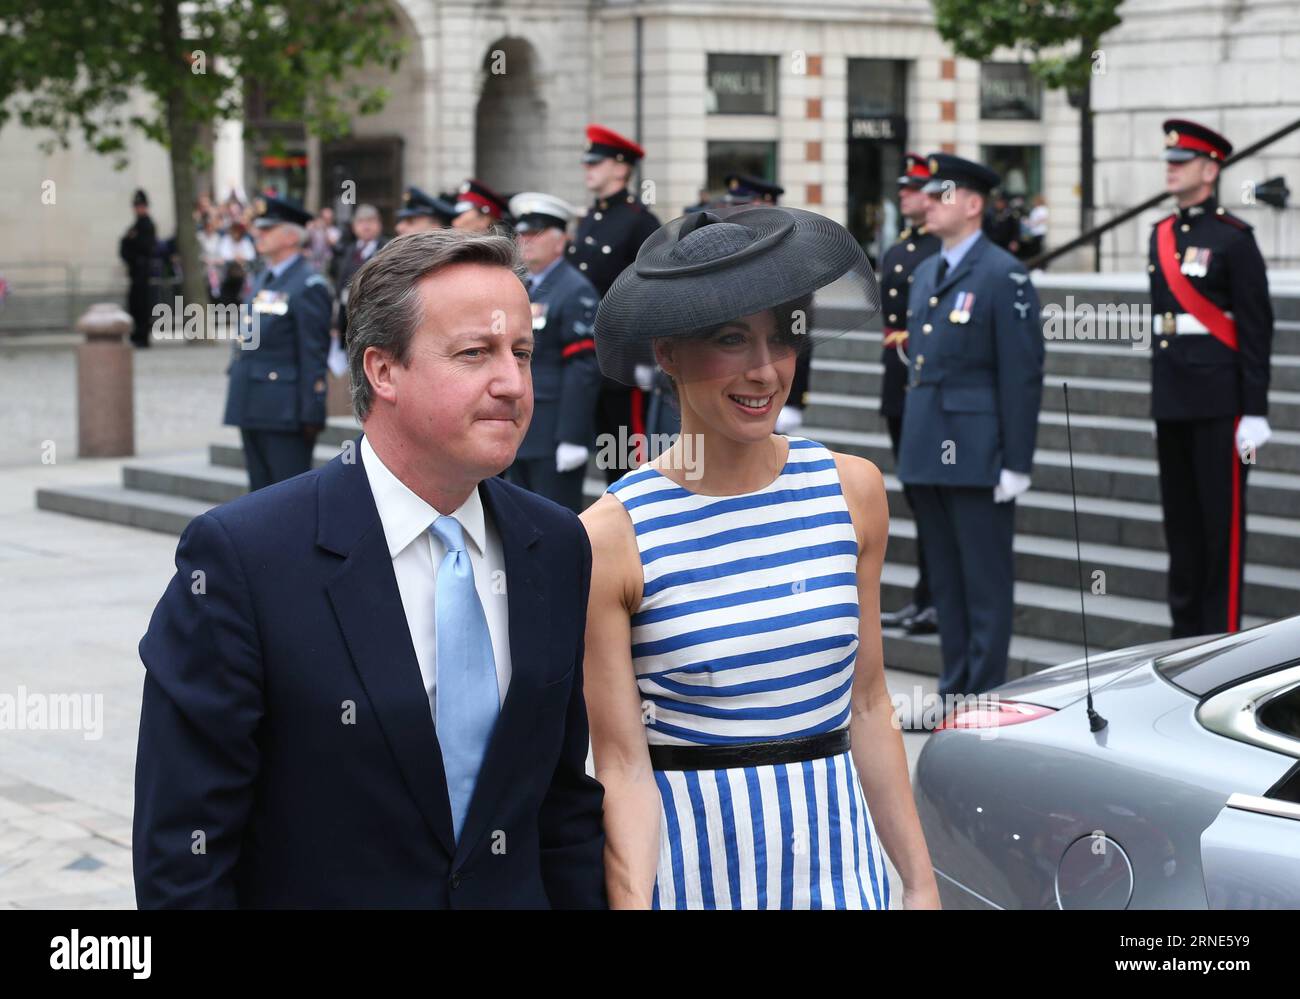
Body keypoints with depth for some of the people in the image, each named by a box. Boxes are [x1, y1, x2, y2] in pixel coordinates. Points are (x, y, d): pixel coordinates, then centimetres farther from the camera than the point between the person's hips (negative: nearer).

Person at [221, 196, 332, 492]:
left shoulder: (308, 285, -10)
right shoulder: (262, 280, 17)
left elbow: (314, 353, -14)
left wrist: (311, 414, -17)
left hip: (284, 411, -9)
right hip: (252, 408, 9)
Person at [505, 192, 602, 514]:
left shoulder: (576, 291, -10)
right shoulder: (521, 291, 18)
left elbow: (584, 368, -16)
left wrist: (572, 437, -22)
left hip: (554, 438, -9)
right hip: (519, 436, 9)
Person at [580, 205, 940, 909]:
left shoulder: (852, 489, 2)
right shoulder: (612, 536, -11)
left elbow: (868, 708, 8)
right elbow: (623, 770, -11)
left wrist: (920, 882, 7)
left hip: (843, 865, 4)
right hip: (694, 871, -3)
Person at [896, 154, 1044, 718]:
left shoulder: (1004, 276, -10)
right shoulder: (926, 273, 15)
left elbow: (1022, 374, -13)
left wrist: (1016, 463, -16)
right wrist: (911, 444, 17)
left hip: (976, 454, -8)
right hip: (928, 453, 8)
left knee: (986, 580, 0)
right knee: (945, 579, 14)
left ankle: (985, 698, 6)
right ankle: (955, 689, 23)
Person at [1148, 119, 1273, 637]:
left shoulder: (1233, 238, -8)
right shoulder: (1162, 234, 12)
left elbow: (1257, 329, -10)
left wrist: (1255, 412, -14)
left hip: (1218, 401, -7)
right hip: (1171, 400, 7)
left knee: (1222, 520, -2)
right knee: (1180, 518, 11)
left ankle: (1222, 634, 4)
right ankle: (1185, 628, 19)